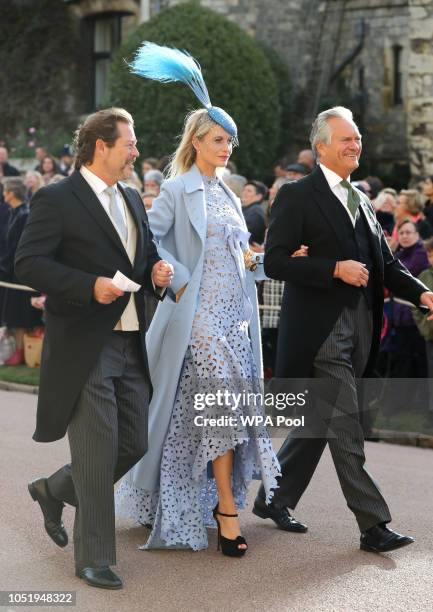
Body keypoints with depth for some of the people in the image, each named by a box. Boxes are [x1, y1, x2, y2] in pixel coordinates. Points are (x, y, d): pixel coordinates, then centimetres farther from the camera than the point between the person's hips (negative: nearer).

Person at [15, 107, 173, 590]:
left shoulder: (132, 200, 16)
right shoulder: (56, 199, -8)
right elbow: (28, 263, -15)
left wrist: (156, 271, 3)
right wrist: (90, 286, -23)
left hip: (131, 345, 8)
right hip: (83, 347, -7)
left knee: (134, 445, 11)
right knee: (97, 455, -3)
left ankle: (54, 490, 34)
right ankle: (94, 559, 11)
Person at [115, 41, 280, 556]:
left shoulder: (225, 192, 17)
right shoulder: (178, 190, -5)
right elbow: (148, 238, -11)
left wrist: (253, 258, 4)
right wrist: (178, 280, -16)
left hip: (235, 313, 7)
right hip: (201, 316, -7)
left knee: (228, 409, 10)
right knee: (221, 406, -10)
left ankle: (219, 493, 24)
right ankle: (226, 509, -4)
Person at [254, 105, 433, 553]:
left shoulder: (361, 201, 18)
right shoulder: (297, 196, -5)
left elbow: (385, 263, 16)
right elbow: (274, 261, -13)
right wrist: (335, 269, -20)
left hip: (358, 330, 8)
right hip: (320, 330, -8)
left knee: (317, 423, 14)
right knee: (345, 427, -7)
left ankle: (274, 498, 28)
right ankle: (373, 524, -3)